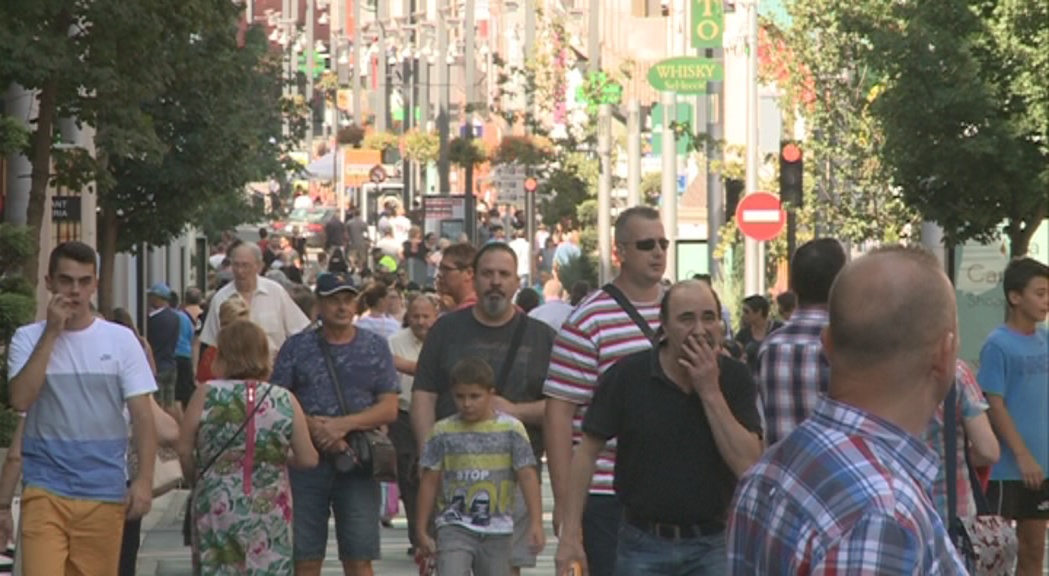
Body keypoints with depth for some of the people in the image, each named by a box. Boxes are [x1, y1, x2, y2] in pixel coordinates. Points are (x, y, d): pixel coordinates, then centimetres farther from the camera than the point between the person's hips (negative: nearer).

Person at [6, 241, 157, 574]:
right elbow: (20, 399, -13)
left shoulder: (120, 340, 4)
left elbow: (142, 416, 3)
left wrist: (144, 480, -8)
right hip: (46, 489, -1)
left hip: (105, 493, 1)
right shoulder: (28, 339, 3)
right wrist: (51, 333, -12)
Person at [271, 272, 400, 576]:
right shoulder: (297, 347, 7)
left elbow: (389, 409, 2)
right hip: (306, 460, 0)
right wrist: (313, 428, -16)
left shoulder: (375, 347, 8)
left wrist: (344, 424, -13)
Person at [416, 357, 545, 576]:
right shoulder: (443, 432, 1)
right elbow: (430, 482, 5)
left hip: (498, 531, 1)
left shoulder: (511, 429, -1)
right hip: (454, 527, -1)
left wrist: (535, 523, -8)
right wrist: (421, 530, 6)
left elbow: (527, 476, -2)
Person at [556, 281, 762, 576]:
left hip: (710, 545, 1)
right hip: (643, 543, -1)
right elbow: (588, 452, -3)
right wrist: (570, 533, -8)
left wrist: (711, 392, -18)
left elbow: (749, 464, -12)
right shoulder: (627, 376, -7)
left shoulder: (735, 379, -3)